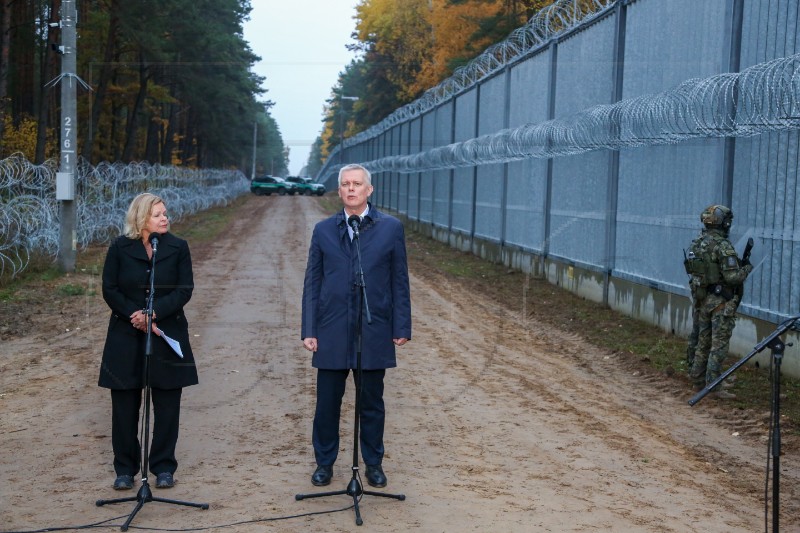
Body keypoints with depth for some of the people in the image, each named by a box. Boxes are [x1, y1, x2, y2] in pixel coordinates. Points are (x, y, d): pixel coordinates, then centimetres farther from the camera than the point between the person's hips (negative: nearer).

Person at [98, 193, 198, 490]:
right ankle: (125, 469, 15)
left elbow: (184, 290, -6)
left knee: (167, 405, 3)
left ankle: (163, 468, 15)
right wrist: (136, 316, -14)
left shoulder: (178, 248, 0)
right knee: (125, 405, 3)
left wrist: (153, 313, -17)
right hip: (126, 337, 0)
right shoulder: (120, 248, 0)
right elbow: (110, 290, -2)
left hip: (167, 335, 0)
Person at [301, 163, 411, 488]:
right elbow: (312, 283, 6)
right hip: (331, 332, 1)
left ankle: (373, 463, 22)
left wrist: (401, 327, -1)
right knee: (327, 402, 7)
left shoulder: (390, 228, 2)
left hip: (374, 332, -1)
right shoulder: (324, 230, 6)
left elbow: (399, 281, 3)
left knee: (372, 403, 9)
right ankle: (324, 462, 22)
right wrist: (309, 330, 0)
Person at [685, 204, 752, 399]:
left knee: (703, 342, 16)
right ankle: (713, 386, -3)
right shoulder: (723, 246, -18)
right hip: (721, 302, -7)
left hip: (702, 299, 8)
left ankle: (698, 381, 22)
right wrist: (747, 268, -1)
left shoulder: (696, 244, 6)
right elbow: (732, 277, -21)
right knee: (719, 345, -3)